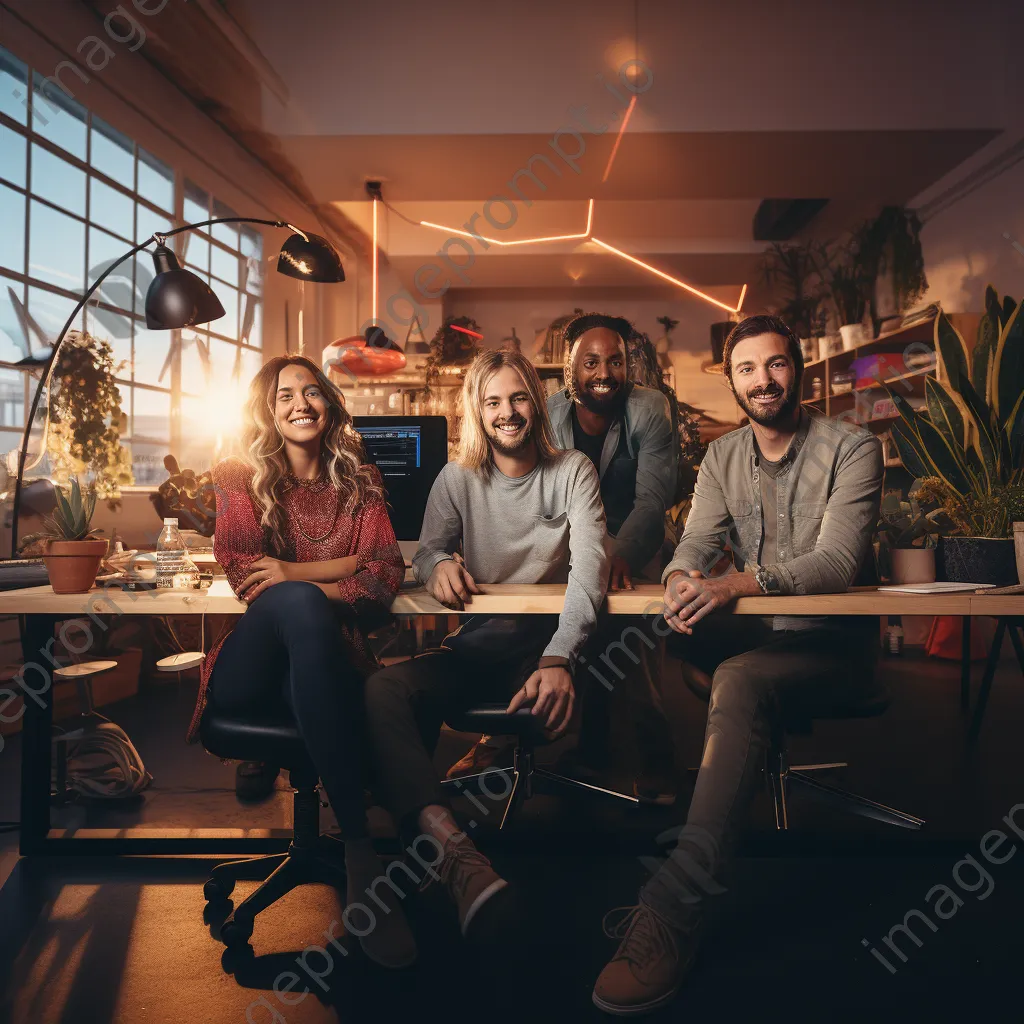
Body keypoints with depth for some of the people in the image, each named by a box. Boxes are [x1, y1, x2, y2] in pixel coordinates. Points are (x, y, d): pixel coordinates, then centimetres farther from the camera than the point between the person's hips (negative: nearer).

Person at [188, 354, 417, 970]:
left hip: (322, 658, 1)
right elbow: (242, 572, -3)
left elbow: (387, 574, 2)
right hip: (247, 668, 0)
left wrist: (296, 573, -12)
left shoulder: (361, 480, 15)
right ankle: (358, 846, -42)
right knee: (300, 602, -37)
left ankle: (356, 846, -37)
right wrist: (345, 564, -6)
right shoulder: (243, 478, 12)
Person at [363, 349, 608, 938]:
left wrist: (558, 658, -32)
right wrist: (441, 566, -25)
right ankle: (454, 848, -51)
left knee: (554, 702, -39)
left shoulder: (572, 472, 1)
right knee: (384, 688, -30)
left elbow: (589, 566, -13)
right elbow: (427, 553, 5)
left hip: (543, 648, -1)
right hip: (471, 649, 1)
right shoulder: (457, 479, 9)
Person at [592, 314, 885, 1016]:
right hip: (754, 638, 6)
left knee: (742, 678, -37)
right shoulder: (723, 457, 10)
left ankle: (675, 910, -39)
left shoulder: (852, 449, -6)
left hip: (834, 647, -5)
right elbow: (696, 546, 0)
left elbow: (838, 562, -19)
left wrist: (736, 583, -37)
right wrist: (683, 581, -27)